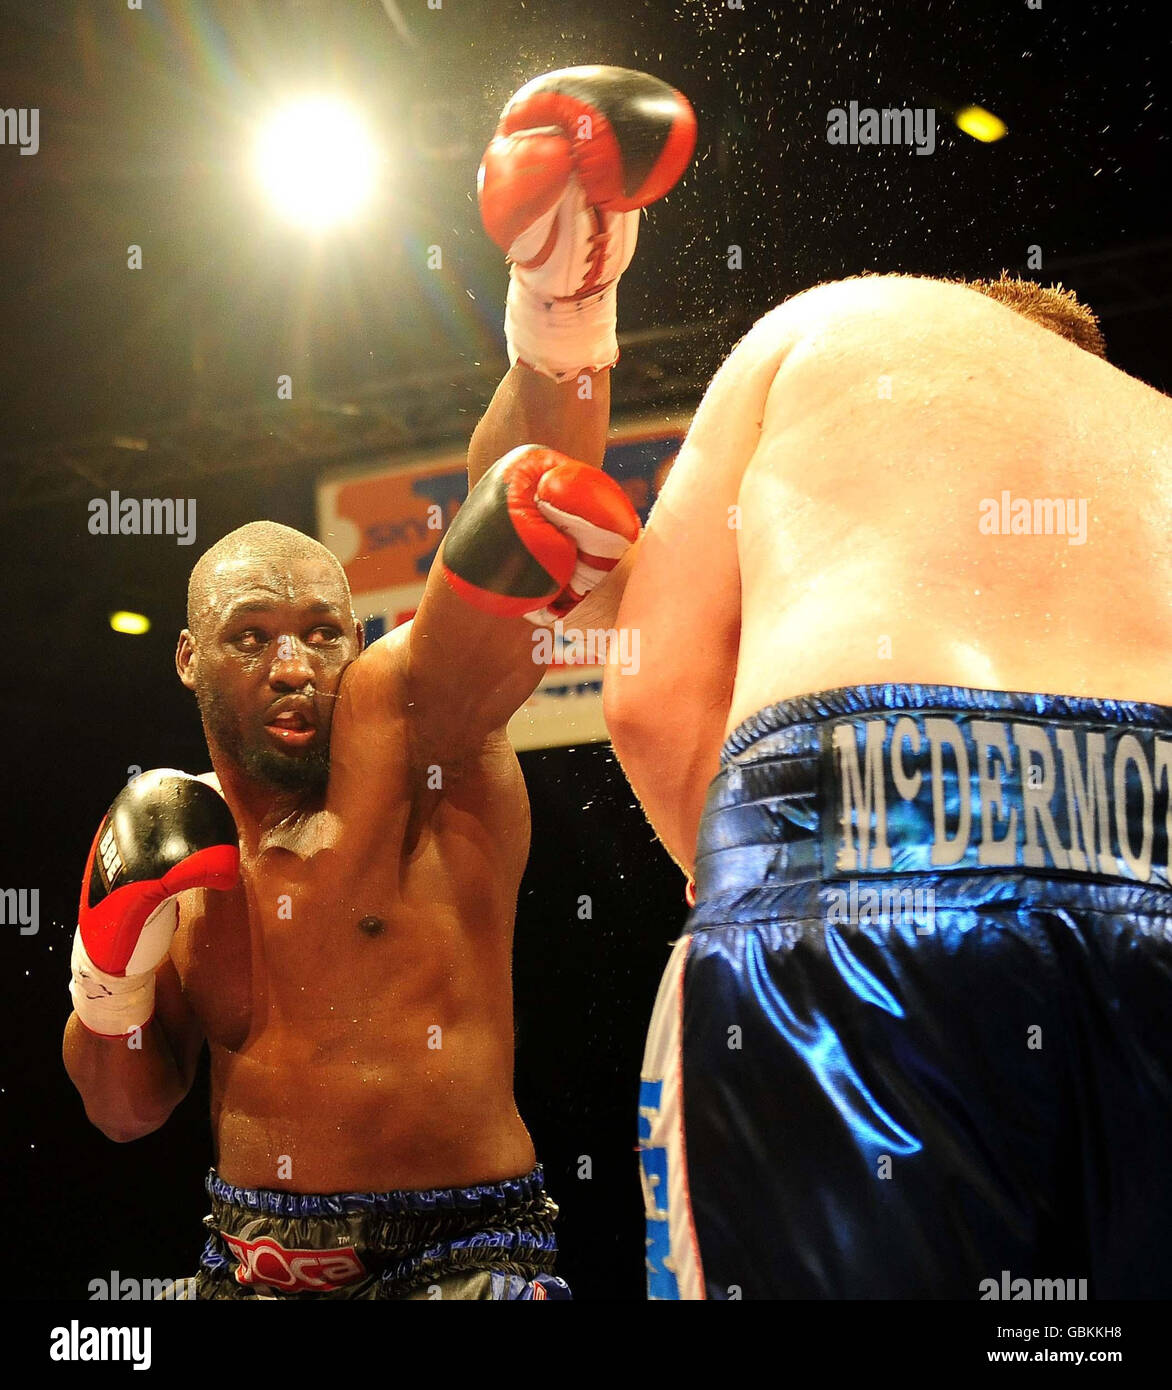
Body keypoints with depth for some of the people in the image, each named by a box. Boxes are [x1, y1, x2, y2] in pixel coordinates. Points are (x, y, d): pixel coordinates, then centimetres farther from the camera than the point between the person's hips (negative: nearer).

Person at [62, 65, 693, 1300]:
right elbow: (128, 1106, 16)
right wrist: (112, 971, -3)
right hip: (248, 1257, 4)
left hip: (463, 1246, -4)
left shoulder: (407, 722, -6)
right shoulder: (173, 845, 8)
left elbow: (508, 521, -23)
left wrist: (561, 308, -38)